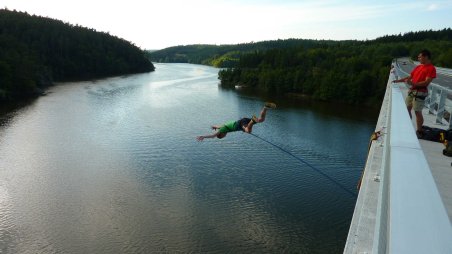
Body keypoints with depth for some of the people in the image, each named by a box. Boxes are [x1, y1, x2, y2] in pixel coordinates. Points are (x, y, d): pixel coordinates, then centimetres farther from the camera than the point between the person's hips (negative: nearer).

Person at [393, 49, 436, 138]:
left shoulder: (431, 68, -10)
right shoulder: (418, 67, 12)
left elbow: (426, 82, -19)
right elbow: (409, 77, 20)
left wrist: (413, 83, -28)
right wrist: (398, 80, 11)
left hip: (420, 93, -8)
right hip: (411, 91, 8)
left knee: (417, 112, -4)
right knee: (407, 109, 12)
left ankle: (419, 131, 8)